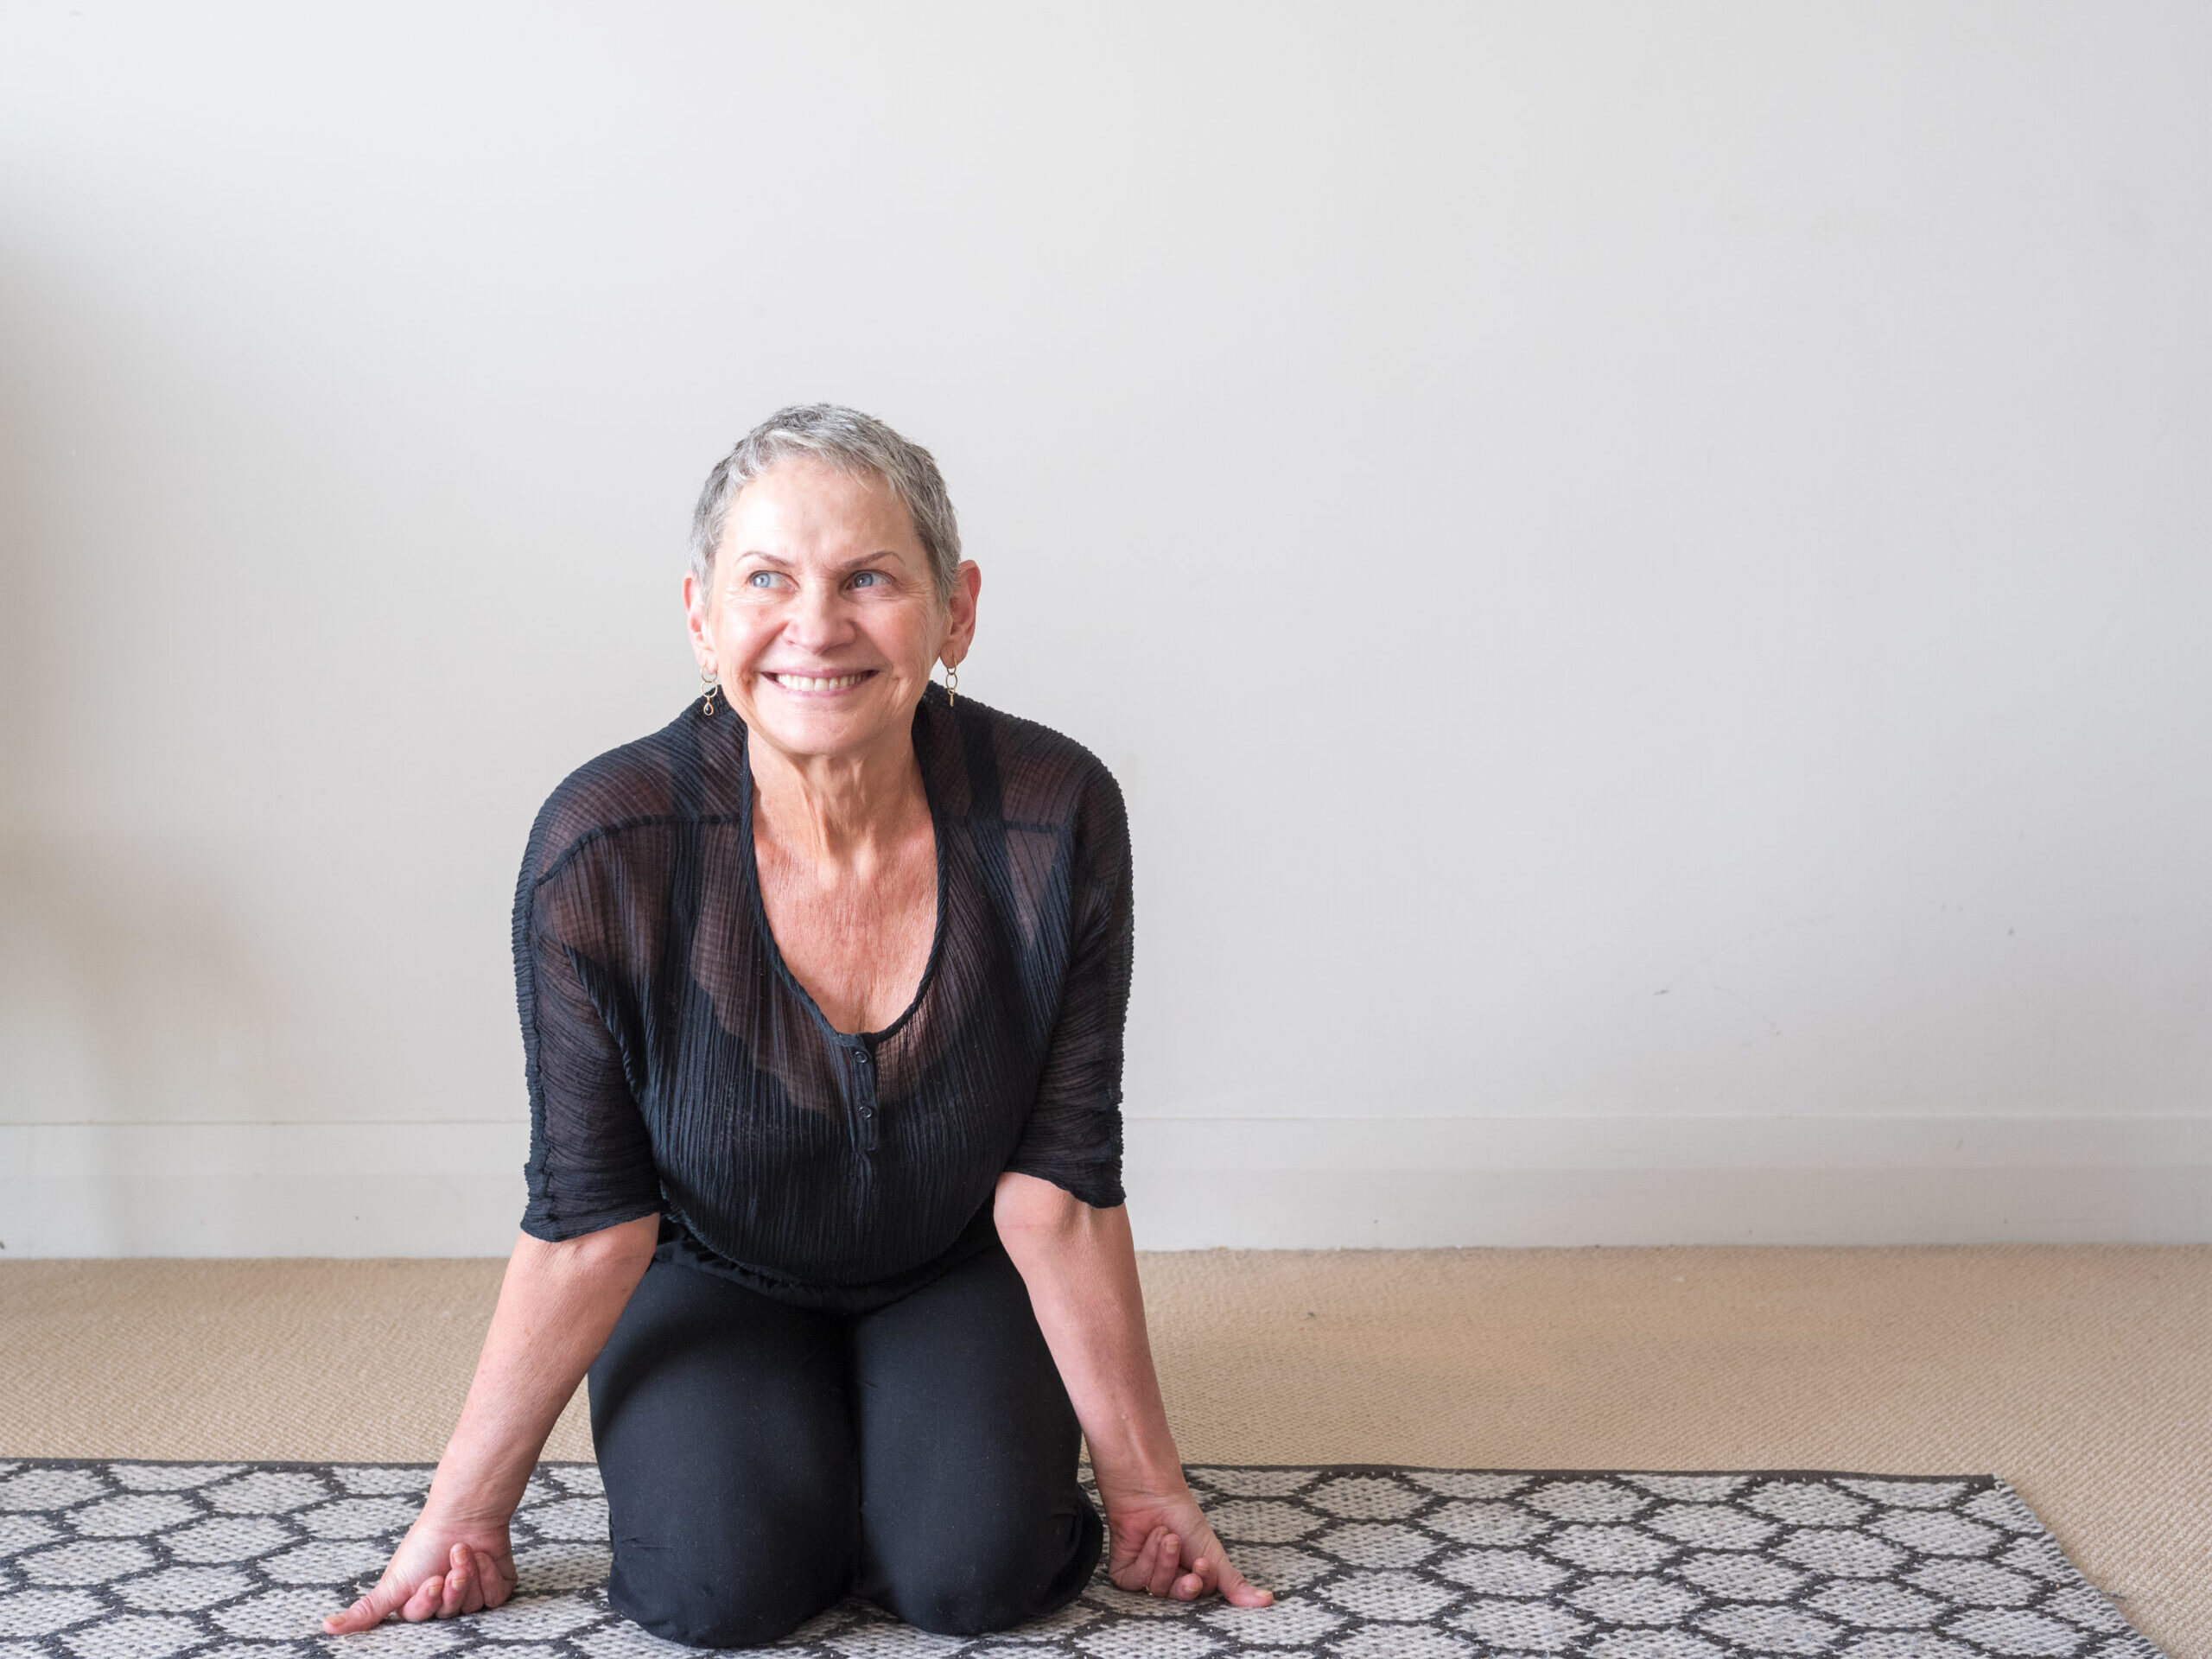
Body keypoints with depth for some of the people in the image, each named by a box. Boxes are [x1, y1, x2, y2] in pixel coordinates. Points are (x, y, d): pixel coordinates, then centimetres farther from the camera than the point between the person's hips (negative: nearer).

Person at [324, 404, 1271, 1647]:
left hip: (950, 1274, 1)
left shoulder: (1055, 818, -26)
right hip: (713, 1276, 0)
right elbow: (587, 1221, -16)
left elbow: (1060, 1192, -16)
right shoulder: (604, 854, -27)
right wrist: (465, 1510, -11)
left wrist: (1144, 1482, -10)